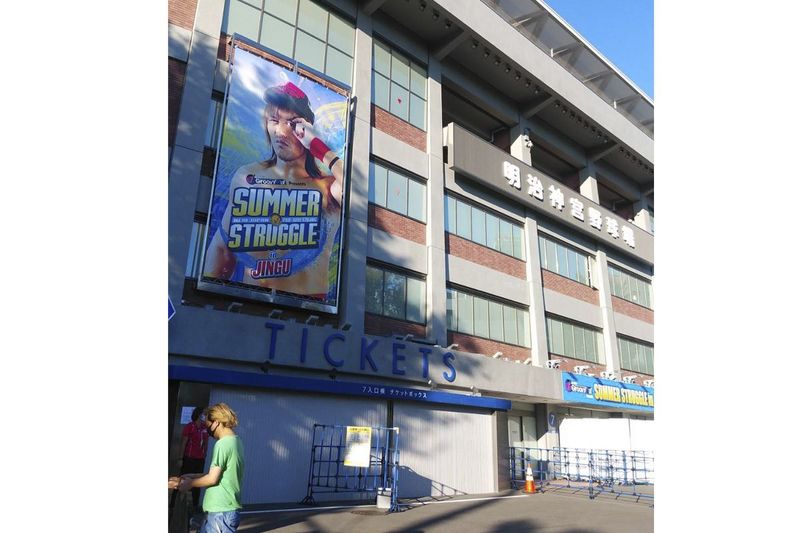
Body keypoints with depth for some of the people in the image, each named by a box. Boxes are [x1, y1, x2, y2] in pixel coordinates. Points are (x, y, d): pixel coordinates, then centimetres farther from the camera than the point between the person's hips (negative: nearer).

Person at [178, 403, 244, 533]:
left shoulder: (222, 444, -18)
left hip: (221, 510, -9)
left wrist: (190, 483, -1)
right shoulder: (236, 441, 11)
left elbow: (212, 478, -17)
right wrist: (192, 476, 14)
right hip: (221, 508, 9)